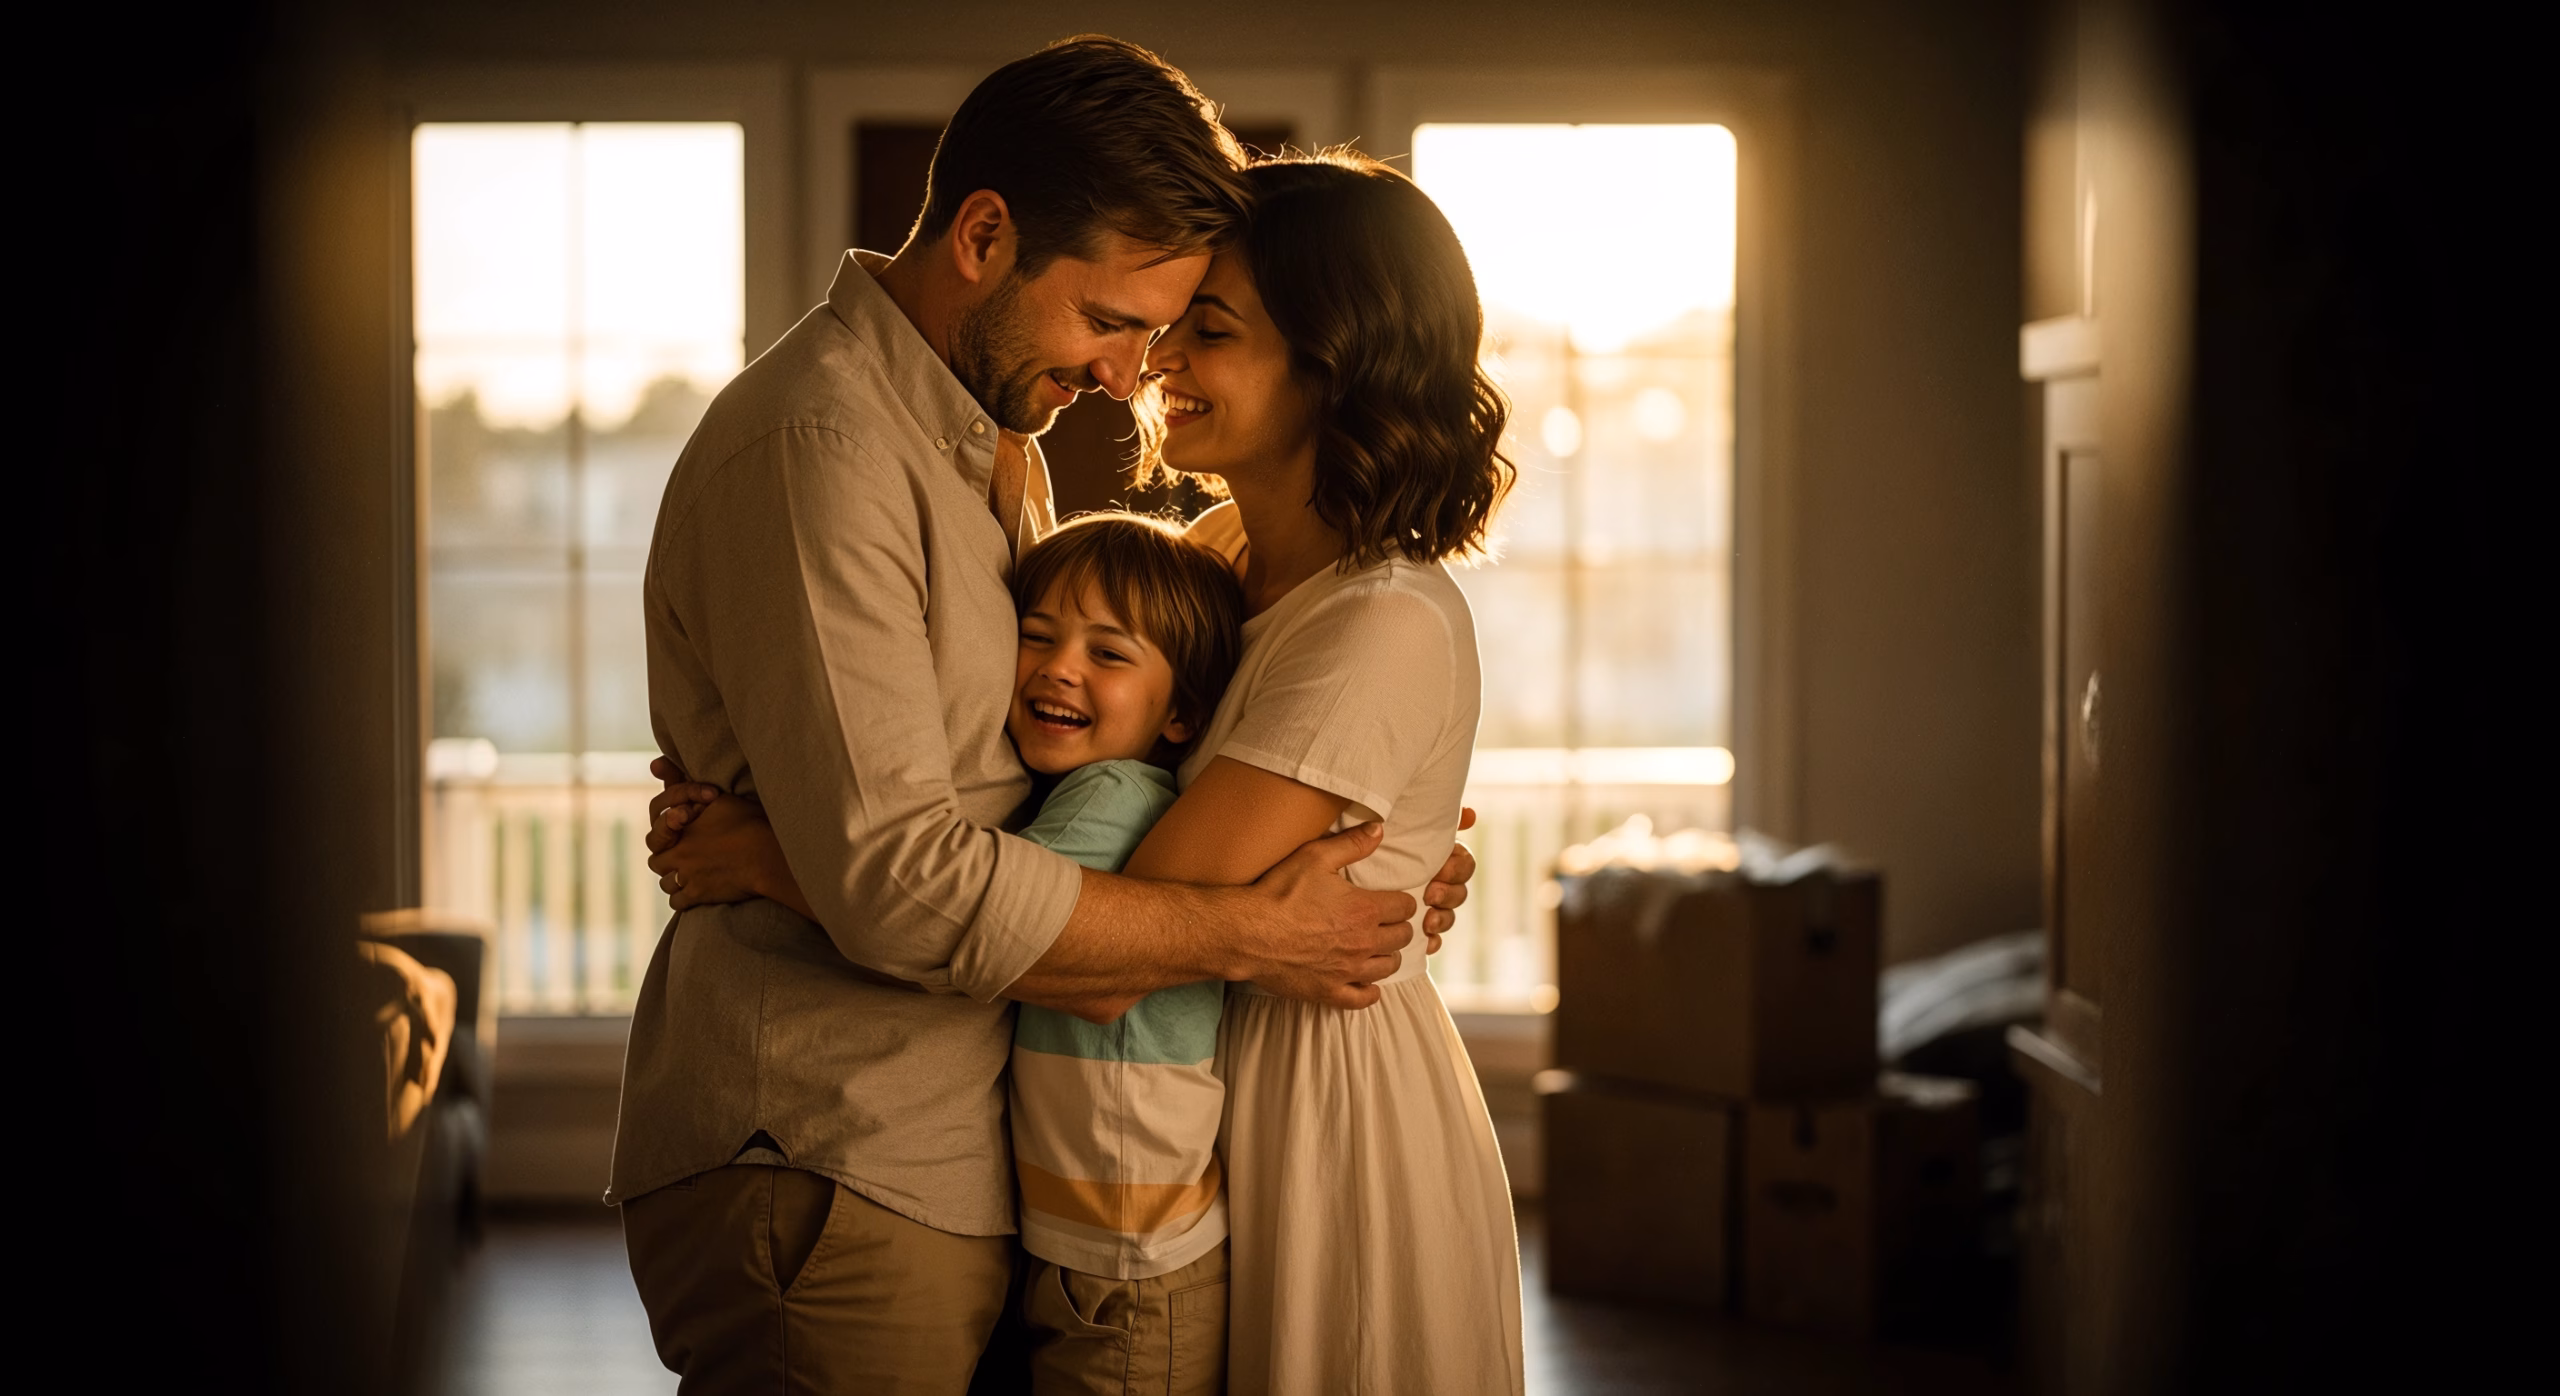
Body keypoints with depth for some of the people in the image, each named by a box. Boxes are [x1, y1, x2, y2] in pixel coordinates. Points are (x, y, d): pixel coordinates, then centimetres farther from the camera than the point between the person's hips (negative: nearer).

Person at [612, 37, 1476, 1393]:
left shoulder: (995, 441, 16)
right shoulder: (819, 445, -17)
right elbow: (902, 883, -24)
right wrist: (1250, 934, -16)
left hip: (948, 1169, 9)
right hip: (832, 1188, -9)